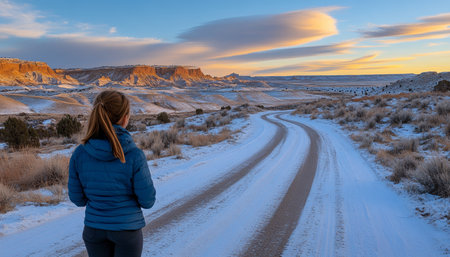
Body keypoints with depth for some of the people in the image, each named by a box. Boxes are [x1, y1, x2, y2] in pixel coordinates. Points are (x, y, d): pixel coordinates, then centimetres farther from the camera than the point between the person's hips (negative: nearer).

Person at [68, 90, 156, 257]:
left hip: (94, 228, 3)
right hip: (127, 229, -3)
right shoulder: (134, 155, -21)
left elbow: (77, 198, -1)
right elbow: (147, 201, -13)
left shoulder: (79, 154, -11)